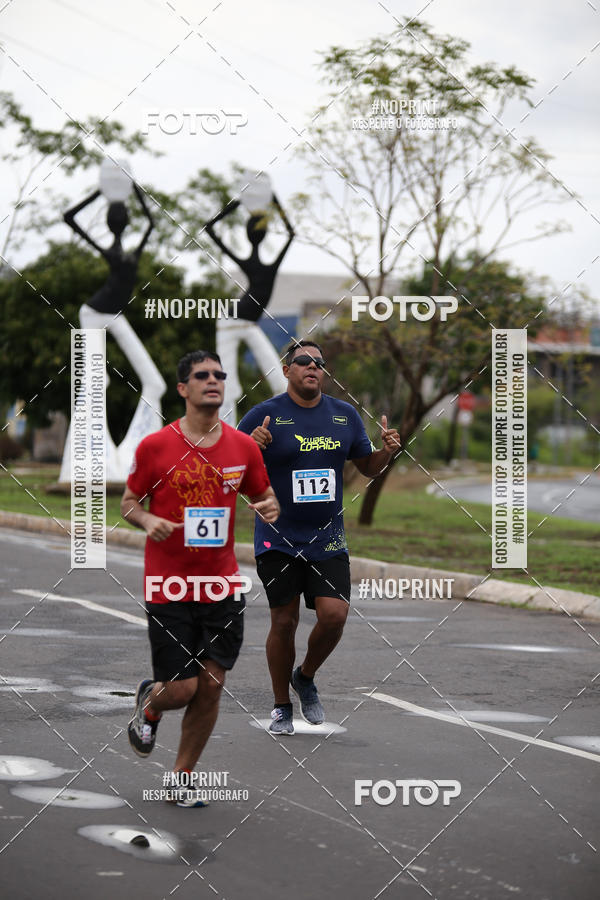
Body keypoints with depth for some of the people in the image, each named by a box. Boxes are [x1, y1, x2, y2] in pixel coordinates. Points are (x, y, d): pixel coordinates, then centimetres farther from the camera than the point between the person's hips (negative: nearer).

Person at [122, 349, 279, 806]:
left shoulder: (244, 446, 3)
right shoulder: (155, 446, -6)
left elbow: (263, 495, 16)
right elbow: (129, 502, 4)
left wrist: (270, 508, -8)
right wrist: (147, 520, -17)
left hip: (222, 585, 3)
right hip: (169, 588, -3)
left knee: (211, 686, 2)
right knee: (182, 689, -3)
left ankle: (182, 777, 20)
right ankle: (149, 705, 34)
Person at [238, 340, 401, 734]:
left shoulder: (346, 415, 7)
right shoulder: (265, 414, -6)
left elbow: (369, 468, 17)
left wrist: (388, 450, -4)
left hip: (328, 539, 3)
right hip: (278, 539, -3)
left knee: (334, 614, -11)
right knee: (284, 623, 2)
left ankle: (306, 678, 19)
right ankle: (282, 707, 20)